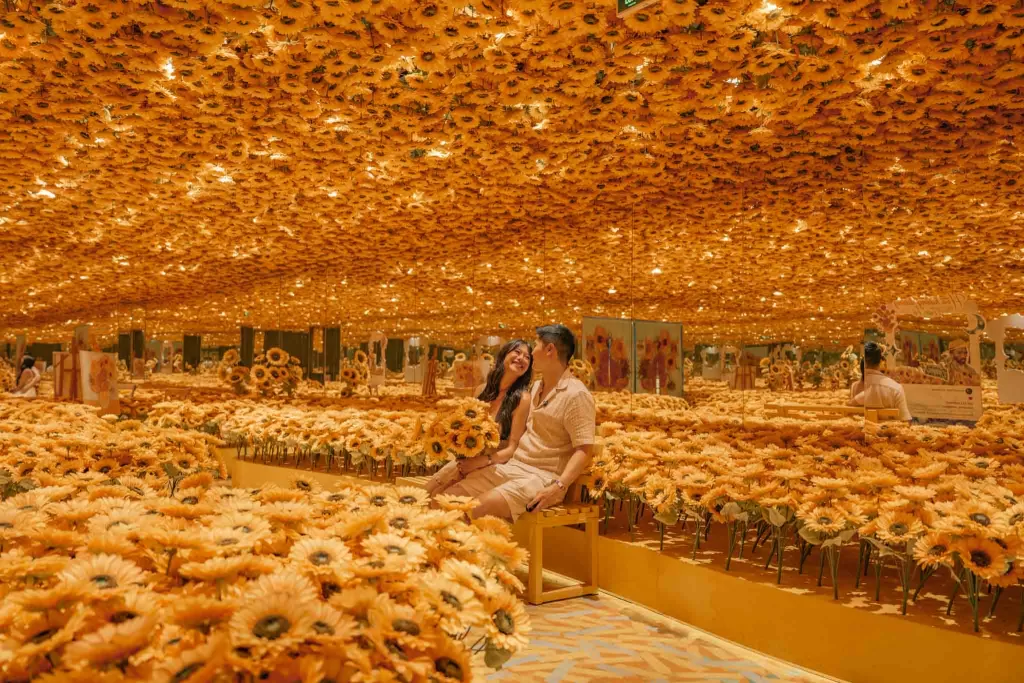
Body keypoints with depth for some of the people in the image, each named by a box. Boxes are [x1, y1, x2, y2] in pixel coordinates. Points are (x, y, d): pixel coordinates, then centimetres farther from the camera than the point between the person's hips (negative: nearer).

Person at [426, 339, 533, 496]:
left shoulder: (522, 398, -13)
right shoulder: (482, 389, 4)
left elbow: (512, 449, -15)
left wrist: (479, 461, -26)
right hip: (466, 459, 5)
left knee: (437, 495, -19)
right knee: (427, 492, -14)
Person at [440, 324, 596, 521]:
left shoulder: (575, 395, -11)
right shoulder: (535, 388, 17)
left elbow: (584, 450, -17)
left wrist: (559, 487, -29)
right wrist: (496, 457, 16)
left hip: (542, 477, -8)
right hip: (511, 467, 9)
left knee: (474, 511, -30)